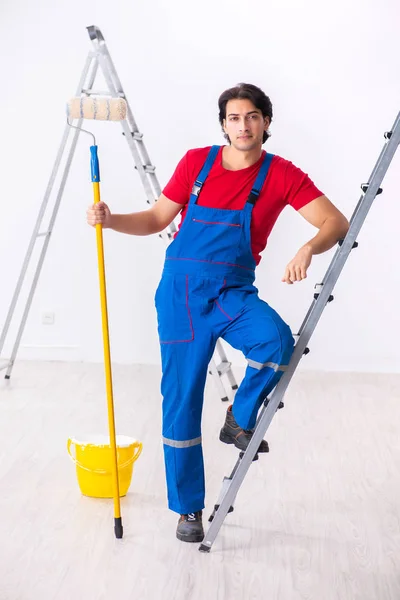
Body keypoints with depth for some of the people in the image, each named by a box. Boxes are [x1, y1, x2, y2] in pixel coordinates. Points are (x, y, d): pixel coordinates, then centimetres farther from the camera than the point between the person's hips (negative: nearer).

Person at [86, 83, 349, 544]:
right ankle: (187, 508, 21)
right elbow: (156, 219, 8)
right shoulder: (196, 162, 1)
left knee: (278, 340, -33)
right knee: (181, 401, 3)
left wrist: (307, 249, -30)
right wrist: (109, 219, -7)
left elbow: (336, 222, -11)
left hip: (234, 293, 0)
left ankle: (240, 418, -2)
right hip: (181, 290, 1)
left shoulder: (281, 174, -4)